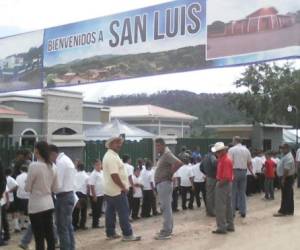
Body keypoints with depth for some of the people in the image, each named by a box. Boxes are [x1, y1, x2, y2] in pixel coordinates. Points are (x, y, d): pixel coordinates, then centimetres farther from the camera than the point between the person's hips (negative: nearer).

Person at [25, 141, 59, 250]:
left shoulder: (34, 165, -16)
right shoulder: (53, 166, 2)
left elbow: (27, 188, -9)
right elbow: (55, 188, 8)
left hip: (36, 205, -6)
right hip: (49, 204, 6)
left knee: (39, 238, 1)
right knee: (49, 235, 13)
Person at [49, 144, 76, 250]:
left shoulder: (60, 162, -16)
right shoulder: (67, 159, 16)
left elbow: (58, 185, -20)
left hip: (63, 197, -10)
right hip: (70, 194, 10)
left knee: (62, 228, -3)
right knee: (68, 226, 15)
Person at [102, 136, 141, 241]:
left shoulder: (110, 155, 15)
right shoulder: (112, 157, -20)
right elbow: (114, 175, -26)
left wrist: (122, 186, 17)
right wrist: (123, 187, -18)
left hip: (109, 190, 11)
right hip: (117, 190, -11)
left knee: (110, 212, 13)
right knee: (123, 212, -4)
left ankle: (110, 233, 20)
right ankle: (127, 234, 1)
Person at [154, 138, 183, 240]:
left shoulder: (167, 154, -15)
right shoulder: (162, 155, 14)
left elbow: (179, 163, -30)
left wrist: (170, 173, -20)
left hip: (164, 184, -10)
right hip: (161, 184, 10)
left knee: (166, 208, -7)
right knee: (166, 207, 15)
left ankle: (166, 232, -3)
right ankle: (168, 229, 23)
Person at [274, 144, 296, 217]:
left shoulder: (288, 157, -20)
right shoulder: (286, 156, 15)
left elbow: (286, 169, -26)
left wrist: (283, 179, -26)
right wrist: (283, 178, 21)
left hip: (287, 178, -11)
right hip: (286, 178, 11)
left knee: (285, 196, -7)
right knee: (289, 195, 13)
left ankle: (283, 211, -4)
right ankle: (290, 210, 18)